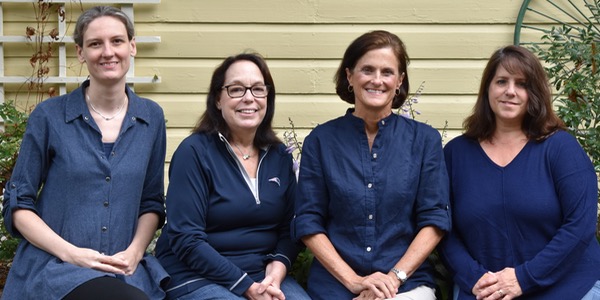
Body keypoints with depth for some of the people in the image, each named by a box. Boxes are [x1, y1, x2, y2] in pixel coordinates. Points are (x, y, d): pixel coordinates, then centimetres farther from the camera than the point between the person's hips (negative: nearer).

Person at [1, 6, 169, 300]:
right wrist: (72, 253, -11)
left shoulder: (151, 117, 9)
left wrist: (135, 251, -4)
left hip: (125, 269, 4)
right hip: (53, 266, -3)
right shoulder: (49, 115, 0)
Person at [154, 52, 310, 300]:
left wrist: (278, 267, -11)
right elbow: (186, 239, -13)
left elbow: (289, 228, 10)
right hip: (197, 277, -4)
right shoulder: (194, 151, -8)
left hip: (263, 276, 5)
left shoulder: (279, 156, 8)